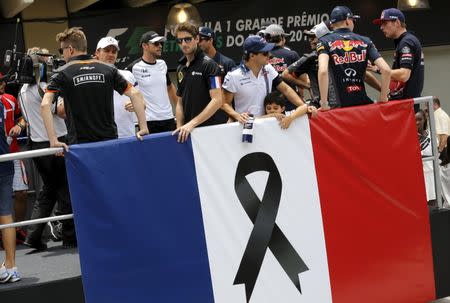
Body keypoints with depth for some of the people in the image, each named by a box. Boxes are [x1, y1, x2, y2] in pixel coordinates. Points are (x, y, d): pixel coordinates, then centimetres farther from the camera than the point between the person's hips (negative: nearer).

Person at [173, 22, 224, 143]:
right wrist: (180, 128, 3)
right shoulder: (180, 69, 13)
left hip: (210, 129, -6)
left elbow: (217, 101, -17)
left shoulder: (209, 65, -9)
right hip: (188, 131, 6)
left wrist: (192, 123, -21)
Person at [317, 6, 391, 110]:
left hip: (340, 105, -2)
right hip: (363, 102, 2)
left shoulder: (325, 41, 3)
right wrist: (383, 98, 10)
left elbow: (323, 71, -16)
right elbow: (386, 70, 0)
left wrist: (324, 104, -12)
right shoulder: (364, 41, 10)